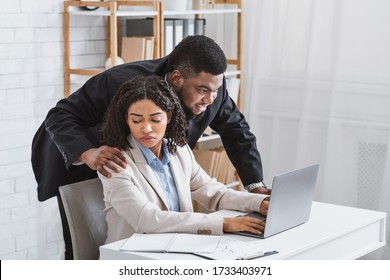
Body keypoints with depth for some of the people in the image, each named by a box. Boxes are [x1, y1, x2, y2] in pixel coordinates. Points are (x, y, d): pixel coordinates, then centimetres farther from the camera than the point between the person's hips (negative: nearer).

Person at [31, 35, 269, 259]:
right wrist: (87, 154, -52)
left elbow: (236, 129, -8)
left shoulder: (211, 84, -24)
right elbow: (59, 117, -32)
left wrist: (255, 185, -17)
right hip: (78, 162, -4)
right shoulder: (120, 82, -38)